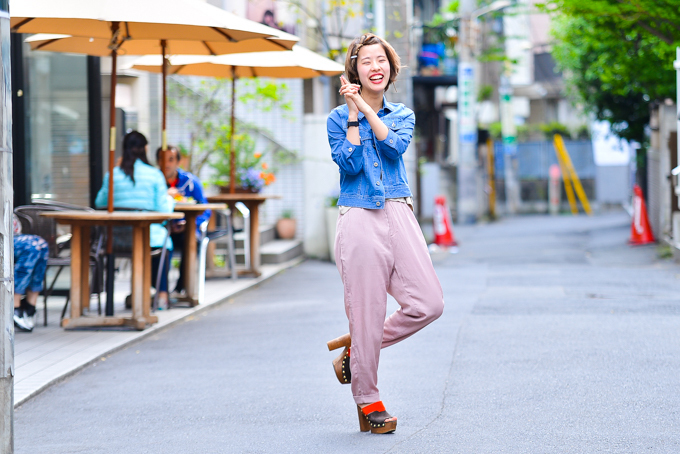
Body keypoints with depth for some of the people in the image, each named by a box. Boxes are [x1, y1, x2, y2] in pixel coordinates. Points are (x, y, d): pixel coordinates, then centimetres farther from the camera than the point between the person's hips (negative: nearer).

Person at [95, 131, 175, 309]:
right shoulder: (154, 174, -9)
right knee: (165, 241, 34)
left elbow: (99, 203, 12)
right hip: (149, 238, -3)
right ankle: (162, 293, 37)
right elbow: (164, 210, -9)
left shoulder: (112, 175, -2)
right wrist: (169, 199, 13)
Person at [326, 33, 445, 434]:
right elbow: (350, 164, -7)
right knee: (367, 309, -4)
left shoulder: (403, 115, 16)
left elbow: (394, 147, -6)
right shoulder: (338, 118, 8)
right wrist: (353, 115, -6)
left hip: (399, 216, 3)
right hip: (360, 220, -3)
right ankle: (368, 401, 10)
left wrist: (366, 108, -10)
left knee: (429, 304, -6)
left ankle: (356, 348, 15)